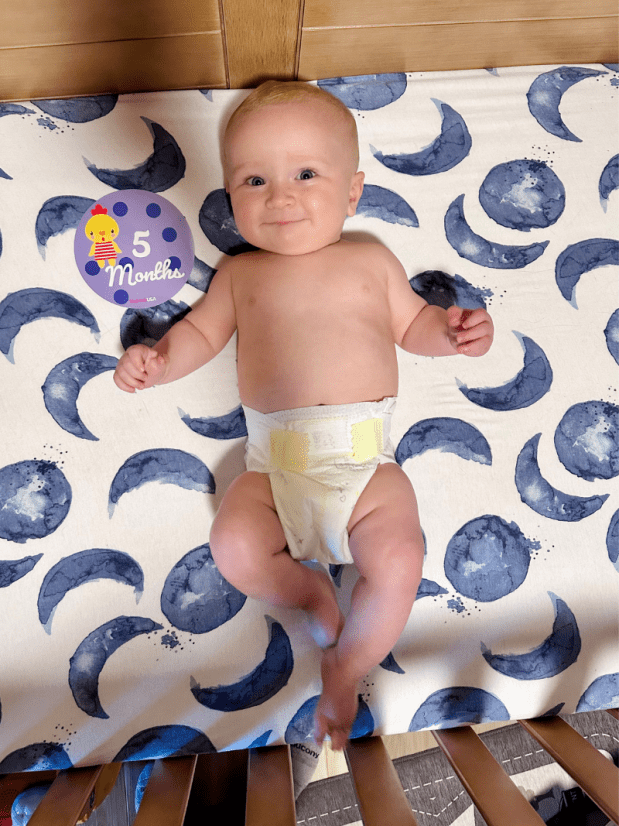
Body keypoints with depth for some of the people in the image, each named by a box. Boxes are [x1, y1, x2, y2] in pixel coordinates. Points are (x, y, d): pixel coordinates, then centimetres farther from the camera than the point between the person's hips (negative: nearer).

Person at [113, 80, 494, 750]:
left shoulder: (371, 260, 13)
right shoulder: (240, 272, 14)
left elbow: (410, 324, 18)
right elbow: (202, 330, 19)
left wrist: (451, 330, -1)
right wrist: (159, 358, 1)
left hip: (365, 458, -1)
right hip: (274, 464, 2)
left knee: (398, 563, -19)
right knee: (233, 547, -20)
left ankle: (343, 672, 9)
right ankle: (312, 590, 11)